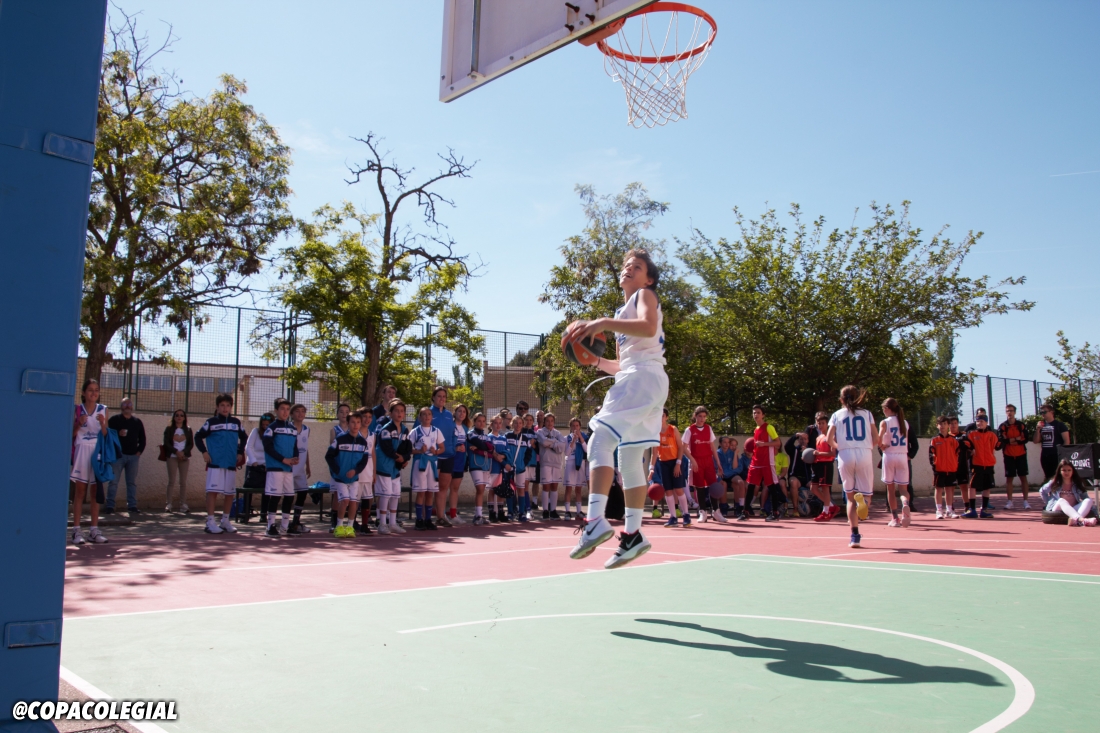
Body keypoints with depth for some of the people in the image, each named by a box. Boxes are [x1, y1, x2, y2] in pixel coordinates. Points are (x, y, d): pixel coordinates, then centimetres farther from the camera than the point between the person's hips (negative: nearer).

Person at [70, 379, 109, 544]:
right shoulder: (77, 409, 3)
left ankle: (94, 529, 6)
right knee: (80, 490, -2)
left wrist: (102, 423, -13)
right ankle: (76, 530, -1)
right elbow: (71, 434, 2)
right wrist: (79, 424, -15)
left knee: (95, 491, 4)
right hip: (81, 450, -2)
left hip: (97, 452, 2)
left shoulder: (103, 410, 8)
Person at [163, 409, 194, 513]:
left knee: (183, 481, 0)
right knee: (172, 481, -5)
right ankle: (169, 504, -3)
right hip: (172, 457, -2)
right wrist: (176, 452, -16)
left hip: (184, 457, 2)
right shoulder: (169, 429, 5)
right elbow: (166, 443, -4)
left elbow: (191, 444, 5)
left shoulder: (188, 429, 10)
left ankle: (183, 504, 0)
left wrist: (183, 452, -12)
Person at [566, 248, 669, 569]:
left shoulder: (645, 295, 4)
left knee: (600, 443, -21)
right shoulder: (624, 313, 29)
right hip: (632, 380, 10)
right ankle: (633, 534, 9)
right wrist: (596, 361, 12)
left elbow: (648, 327, -20)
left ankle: (595, 521, -31)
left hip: (644, 377, -10)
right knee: (628, 459, 7)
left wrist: (604, 323, -27)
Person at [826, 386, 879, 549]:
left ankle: (855, 535, 1)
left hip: (845, 456, 0)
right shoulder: (867, 414, 13)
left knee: (850, 497, 12)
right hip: (865, 455, 0)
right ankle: (863, 500, -31)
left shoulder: (837, 415, 10)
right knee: (866, 494, 8)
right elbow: (876, 440, 7)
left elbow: (829, 439, -1)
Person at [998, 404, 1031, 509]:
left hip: (1021, 454, 1)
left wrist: (1011, 440, -15)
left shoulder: (1021, 425, 4)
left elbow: (1025, 439, -5)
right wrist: (1017, 439, -12)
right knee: (1009, 478, 2)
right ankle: (1009, 502, 5)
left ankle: (1026, 501, 6)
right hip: (1008, 455, -1)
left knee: (1023, 477, 2)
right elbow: (1001, 440, -10)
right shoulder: (1002, 426, 0)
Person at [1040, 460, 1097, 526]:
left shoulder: (1077, 484, 15)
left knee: (1089, 501, -20)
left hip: (1074, 510, 3)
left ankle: (1076, 520, -53)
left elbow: (1085, 498, 9)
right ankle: (1081, 520, -63)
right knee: (1061, 501, -34)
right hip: (1057, 509, -3)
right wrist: (1050, 501, 15)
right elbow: (1042, 491, 22)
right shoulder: (1054, 483, 11)